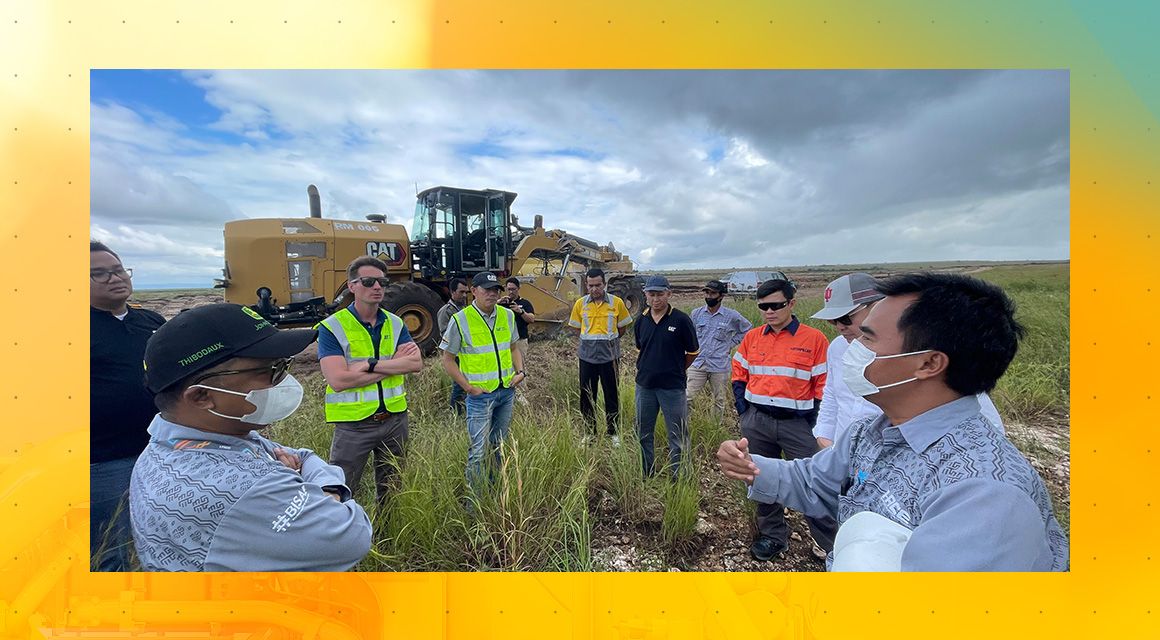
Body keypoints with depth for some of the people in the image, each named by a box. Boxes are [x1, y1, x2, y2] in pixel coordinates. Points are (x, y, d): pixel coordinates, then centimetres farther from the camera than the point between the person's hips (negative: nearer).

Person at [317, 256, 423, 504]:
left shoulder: (396, 323, 3)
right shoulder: (332, 327, -10)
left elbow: (416, 363, -10)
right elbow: (338, 380, -21)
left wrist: (371, 364, -21)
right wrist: (395, 363, -16)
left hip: (394, 418, 5)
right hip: (353, 423, -4)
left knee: (390, 491, 22)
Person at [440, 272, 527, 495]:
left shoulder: (507, 316, 3)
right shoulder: (460, 320, -12)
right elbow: (448, 360, -7)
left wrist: (520, 371, 2)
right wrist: (469, 387, -12)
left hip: (507, 391, 5)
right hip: (480, 395, -5)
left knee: (499, 445, 19)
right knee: (478, 451, -1)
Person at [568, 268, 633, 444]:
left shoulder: (616, 302, -5)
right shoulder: (580, 303, 0)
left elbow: (623, 327, 7)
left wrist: (609, 341, 9)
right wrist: (590, 341, 8)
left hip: (609, 356, -1)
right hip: (587, 356, 2)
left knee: (612, 396, 8)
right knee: (587, 396, 10)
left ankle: (614, 432, 26)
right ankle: (590, 432, 27)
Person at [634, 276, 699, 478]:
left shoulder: (681, 320, -11)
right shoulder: (641, 321, 3)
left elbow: (693, 352, 0)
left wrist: (675, 371, 7)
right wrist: (647, 370, 11)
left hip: (672, 387, -4)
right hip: (644, 386, 5)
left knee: (677, 437, 6)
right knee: (643, 434, 17)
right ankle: (647, 474, 36)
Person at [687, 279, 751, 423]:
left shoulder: (731, 316, -2)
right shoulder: (696, 313, 4)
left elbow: (748, 329, 13)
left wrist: (731, 344, 6)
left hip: (720, 366, -1)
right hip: (697, 364, 1)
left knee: (719, 401, 12)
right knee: (687, 397, -5)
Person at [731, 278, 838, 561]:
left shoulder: (814, 338, -6)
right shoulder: (752, 337, 4)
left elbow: (824, 384, -4)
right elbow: (738, 374, 14)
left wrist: (814, 420, -8)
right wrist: (743, 409, 5)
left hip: (798, 423, -3)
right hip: (756, 422, 4)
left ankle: (832, 545, 20)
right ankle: (773, 535, 34)